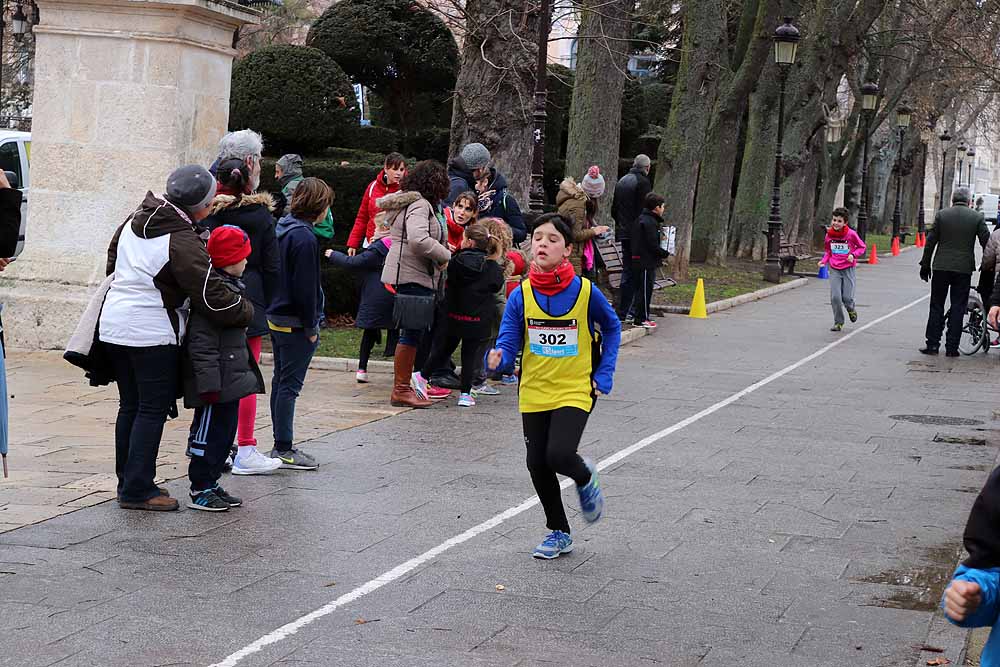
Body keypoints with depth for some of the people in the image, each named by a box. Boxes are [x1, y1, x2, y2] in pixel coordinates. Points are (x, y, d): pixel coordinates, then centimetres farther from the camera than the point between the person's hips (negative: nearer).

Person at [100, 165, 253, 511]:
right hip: (152, 332, -8)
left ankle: (128, 482, 22)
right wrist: (247, 311, -2)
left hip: (114, 325, 8)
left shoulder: (134, 220, 9)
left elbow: (112, 260, 24)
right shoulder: (182, 242, -17)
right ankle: (138, 489, 1)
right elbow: (213, 296, -16)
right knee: (153, 409, 0)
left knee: (130, 405, 15)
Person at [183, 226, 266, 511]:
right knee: (209, 433, -2)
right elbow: (202, 343, -23)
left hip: (231, 380, 10)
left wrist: (247, 370, 28)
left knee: (226, 431, 15)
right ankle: (200, 490, 7)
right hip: (217, 383, -10)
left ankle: (211, 483, 24)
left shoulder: (233, 287, 14)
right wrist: (210, 383, -26)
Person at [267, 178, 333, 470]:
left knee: (280, 381, 14)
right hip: (296, 323, -9)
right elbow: (305, 287, -20)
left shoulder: (282, 229, 9)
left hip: (276, 318, 10)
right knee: (290, 384, -5)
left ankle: (281, 445, 22)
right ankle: (284, 449, -1)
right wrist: (311, 327, -13)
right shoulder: (305, 238, -19)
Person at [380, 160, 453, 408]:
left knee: (415, 331, 15)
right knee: (413, 332, -6)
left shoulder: (404, 204, 18)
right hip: (414, 276, -11)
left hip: (405, 274, 11)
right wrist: (445, 256, -16)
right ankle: (401, 390, -3)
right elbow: (419, 240, -29)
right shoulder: (420, 206, -14)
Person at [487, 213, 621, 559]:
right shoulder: (521, 295, -6)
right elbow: (509, 343, -8)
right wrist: (499, 359, -31)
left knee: (559, 455, -22)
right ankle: (559, 533, 28)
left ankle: (586, 478, 15)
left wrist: (604, 374, 2)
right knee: (537, 464, 7)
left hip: (574, 391, -3)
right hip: (534, 392, 3)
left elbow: (612, 327, 8)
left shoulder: (585, 291, -10)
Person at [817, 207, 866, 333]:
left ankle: (851, 309, 29)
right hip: (834, 269, 3)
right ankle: (838, 322, 9)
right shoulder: (829, 234, 0)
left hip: (848, 269, -3)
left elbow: (862, 247, 1)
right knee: (835, 297, -7)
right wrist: (824, 260, -3)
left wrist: (853, 255, -16)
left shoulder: (851, 234, -11)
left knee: (847, 297, -7)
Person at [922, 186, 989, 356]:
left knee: (936, 306, 9)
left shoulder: (941, 215, 0)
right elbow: (986, 243, -1)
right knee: (958, 308, 5)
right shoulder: (977, 218, -1)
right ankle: (952, 347, 4)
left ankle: (932, 344, 6)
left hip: (941, 267, 0)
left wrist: (925, 265, 6)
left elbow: (931, 242, 0)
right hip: (964, 269, 0)